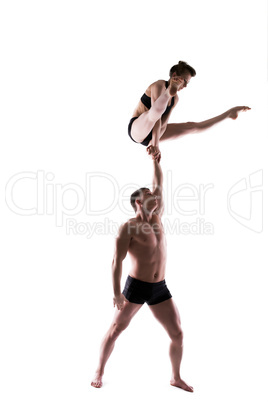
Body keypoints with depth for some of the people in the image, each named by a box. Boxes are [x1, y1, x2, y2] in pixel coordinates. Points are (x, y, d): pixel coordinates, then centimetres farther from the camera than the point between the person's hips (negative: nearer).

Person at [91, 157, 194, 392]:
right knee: (115, 330, 7)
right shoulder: (128, 227, -10)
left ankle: (176, 377, 24)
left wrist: (155, 159, 7)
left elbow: (159, 184, 11)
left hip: (160, 289, 6)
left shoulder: (156, 218, 8)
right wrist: (117, 292, -20)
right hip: (136, 287, -5)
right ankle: (99, 372, 26)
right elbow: (117, 261, -14)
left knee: (177, 333, 5)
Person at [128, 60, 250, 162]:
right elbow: (156, 114, -25)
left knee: (192, 126, 9)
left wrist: (154, 142, -18)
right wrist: (155, 144, -33)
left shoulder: (175, 99, 10)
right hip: (136, 129, -7)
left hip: (150, 132, 7)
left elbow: (164, 123, -3)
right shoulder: (159, 85, -14)